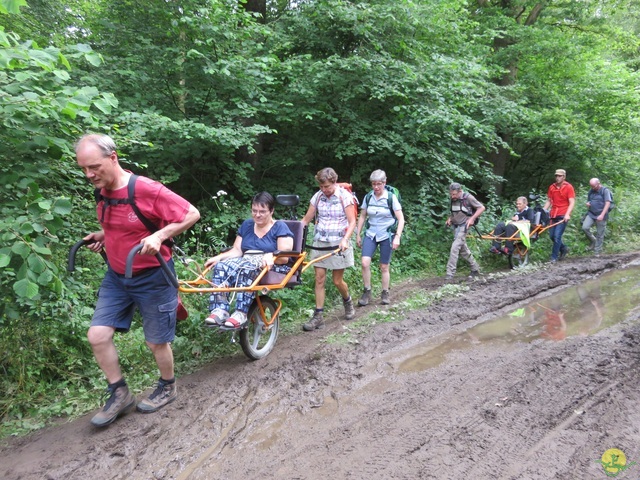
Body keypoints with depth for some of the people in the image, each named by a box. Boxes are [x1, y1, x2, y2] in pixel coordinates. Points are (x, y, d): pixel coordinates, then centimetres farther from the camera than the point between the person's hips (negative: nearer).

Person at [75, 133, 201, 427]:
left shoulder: (148, 190, -23)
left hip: (152, 277, -6)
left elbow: (192, 214, -18)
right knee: (97, 335, 1)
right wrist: (102, 235, 2)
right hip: (116, 276, 7)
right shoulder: (103, 192, 0)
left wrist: (159, 236, -28)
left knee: (156, 341, 8)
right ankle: (119, 394, 20)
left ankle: (168, 388, 35)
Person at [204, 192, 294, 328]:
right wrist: (219, 257, -6)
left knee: (247, 268, -37)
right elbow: (237, 250, 11)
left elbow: (284, 257, -7)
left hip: (273, 267, -5)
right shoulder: (247, 225, 18)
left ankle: (241, 314, -40)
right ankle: (219, 310, -35)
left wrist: (271, 255, -28)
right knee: (221, 266, -25)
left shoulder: (280, 227, 2)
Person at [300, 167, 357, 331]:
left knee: (337, 281, 4)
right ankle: (318, 316, 6)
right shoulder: (317, 196, 3)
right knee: (319, 279, 0)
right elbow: (306, 220, 6)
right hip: (319, 243, 3)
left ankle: (348, 302, 35)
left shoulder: (345, 196, -8)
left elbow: (352, 222, -10)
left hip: (338, 244, -3)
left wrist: (345, 239, -26)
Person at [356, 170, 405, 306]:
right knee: (365, 263, -14)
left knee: (384, 267, 4)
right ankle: (367, 292, 2)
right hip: (370, 234, 2)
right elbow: (362, 216, 10)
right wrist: (358, 234, 8)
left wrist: (397, 237, -19)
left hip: (387, 235, -2)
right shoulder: (368, 197, -1)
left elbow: (401, 219, -10)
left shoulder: (391, 198, -10)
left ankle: (385, 293, 22)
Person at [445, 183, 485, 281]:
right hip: (456, 226, 7)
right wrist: (449, 218, 4)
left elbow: (481, 208, -6)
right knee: (463, 249, 13)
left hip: (464, 226, -7)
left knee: (455, 248, -18)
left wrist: (472, 218, -16)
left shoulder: (468, 197, -12)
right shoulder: (453, 200, 6)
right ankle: (475, 269, 30)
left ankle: (449, 275, -19)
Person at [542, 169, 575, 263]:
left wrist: (567, 214, -21)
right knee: (551, 236, 7)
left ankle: (554, 257, 0)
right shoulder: (552, 187, 9)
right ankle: (564, 249, 32)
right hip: (553, 215, 6)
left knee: (557, 236, -9)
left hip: (563, 216, -5)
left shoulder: (569, 187, -5)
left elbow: (572, 202, -9)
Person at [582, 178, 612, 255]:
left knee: (600, 234, 1)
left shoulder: (605, 191, -8)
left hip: (601, 216, -5)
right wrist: (588, 203, -2)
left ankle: (597, 251, 11)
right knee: (585, 227, -16)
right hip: (591, 214, 5)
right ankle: (593, 241, 9)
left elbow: (608, 203, -16)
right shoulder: (591, 191, 10)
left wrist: (602, 215, -25)